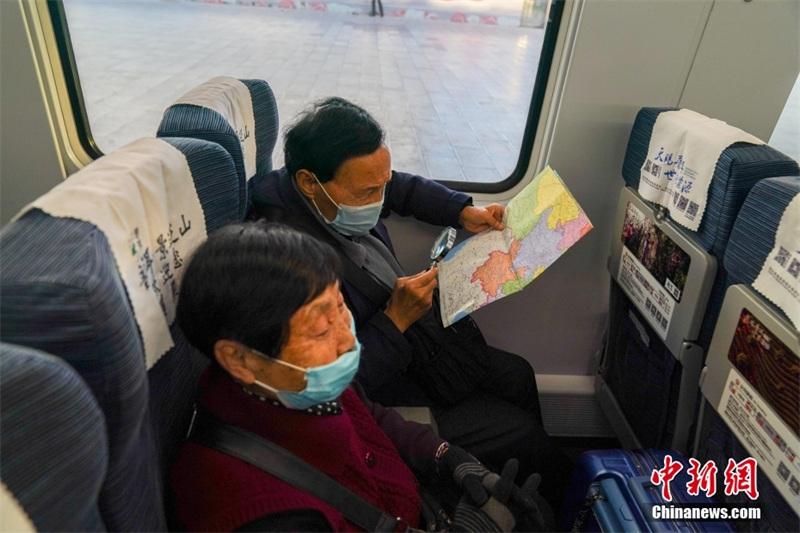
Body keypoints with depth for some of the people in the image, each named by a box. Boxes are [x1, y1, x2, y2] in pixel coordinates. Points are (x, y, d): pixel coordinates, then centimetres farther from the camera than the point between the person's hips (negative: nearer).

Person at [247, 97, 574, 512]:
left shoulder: (347, 192, -11)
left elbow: (404, 189, 11)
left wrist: (464, 212, -2)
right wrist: (396, 320, -30)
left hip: (416, 345, 9)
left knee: (518, 375, 18)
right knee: (521, 434, 1)